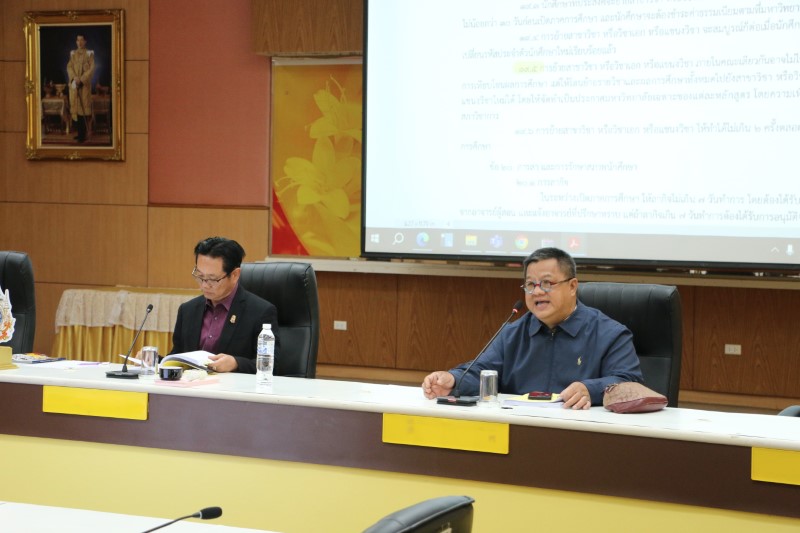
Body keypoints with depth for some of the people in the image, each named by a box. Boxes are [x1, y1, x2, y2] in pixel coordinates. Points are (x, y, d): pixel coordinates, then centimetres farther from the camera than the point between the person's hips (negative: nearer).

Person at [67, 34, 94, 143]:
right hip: (74, 83, 4)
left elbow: (91, 69, -7)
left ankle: (83, 134, -7)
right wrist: (74, 77, -14)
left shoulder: (89, 54, 1)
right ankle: (80, 132, 6)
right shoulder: (73, 54, 12)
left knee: (84, 106, -7)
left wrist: (81, 79, -17)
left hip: (85, 84, -4)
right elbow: (69, 67, 4)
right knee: (75, 105, 2)